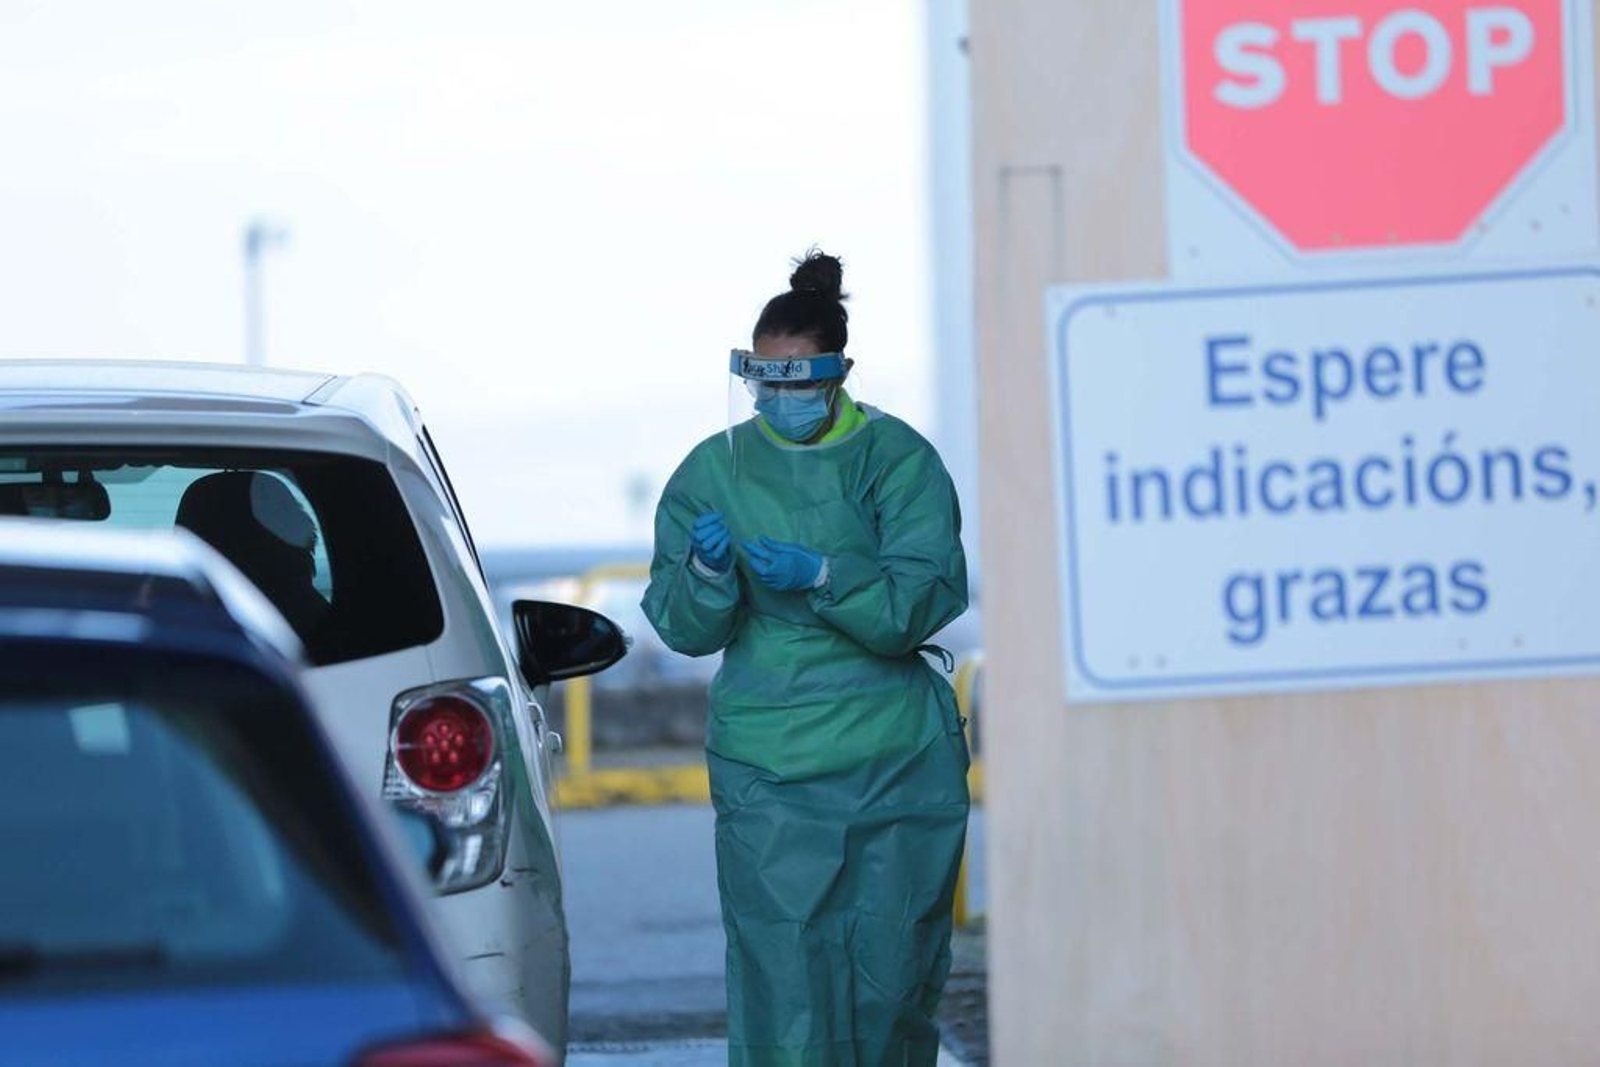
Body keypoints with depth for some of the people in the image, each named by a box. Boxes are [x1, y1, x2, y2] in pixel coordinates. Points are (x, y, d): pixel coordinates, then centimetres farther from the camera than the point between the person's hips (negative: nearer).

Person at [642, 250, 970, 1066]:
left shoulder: (897, 460, 1)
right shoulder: (714, 471, 6)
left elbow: (925, 600, -9)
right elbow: (685, 629, 4)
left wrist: (821, 577, -22)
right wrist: (707, 571, -18)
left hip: (899, 757, 0)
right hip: (765, 772, 0)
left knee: (894, 968, 4)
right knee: (782, 969, -8)